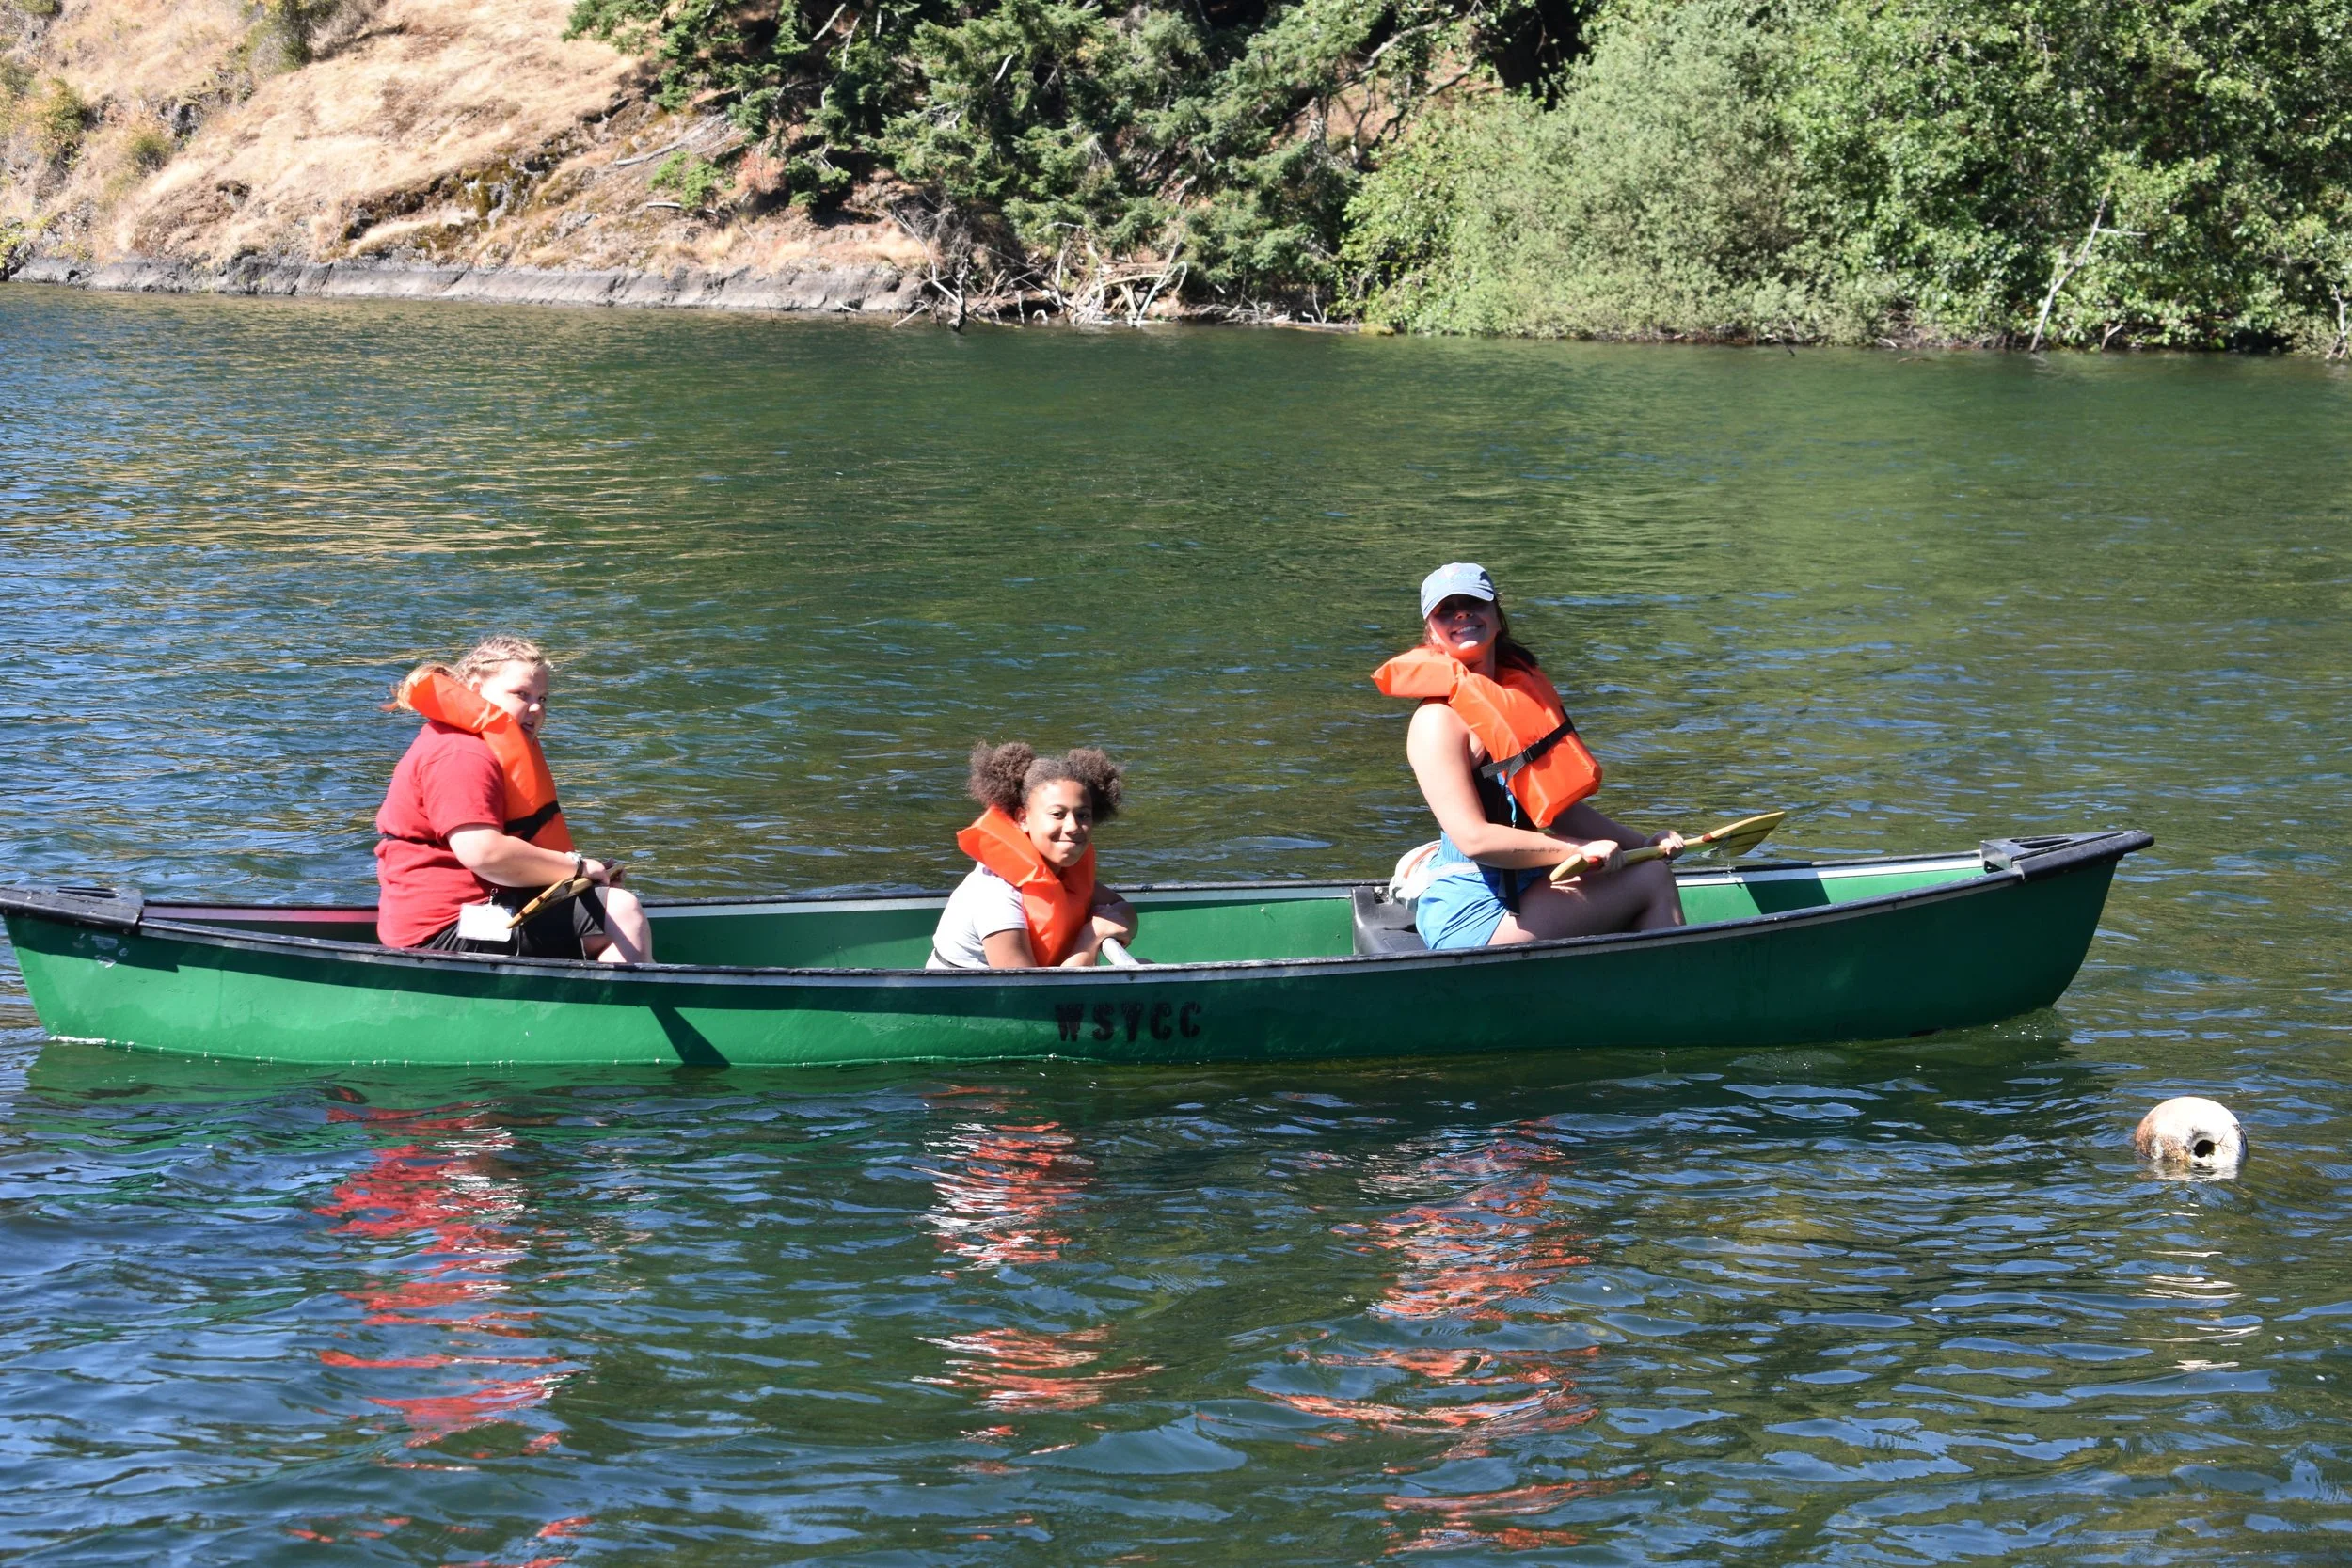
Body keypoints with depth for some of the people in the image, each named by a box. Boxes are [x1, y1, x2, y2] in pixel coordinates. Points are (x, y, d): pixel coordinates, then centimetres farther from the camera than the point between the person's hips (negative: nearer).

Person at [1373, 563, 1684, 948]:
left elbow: (1553, 805, 19)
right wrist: (1580, 851, -17)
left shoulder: (1517, 689, 13)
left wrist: (1641, 843, 12)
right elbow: (1474, 838, -21)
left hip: (1521, 891, 9)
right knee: (1652, 882, -10)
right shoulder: (1438, 720, -14)